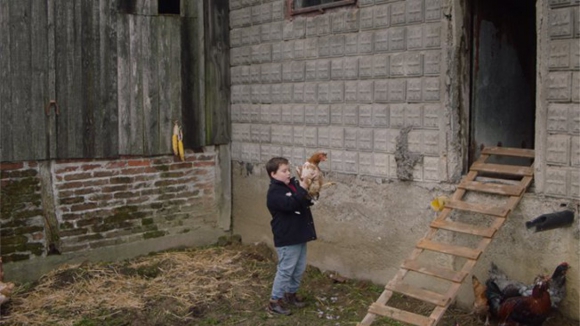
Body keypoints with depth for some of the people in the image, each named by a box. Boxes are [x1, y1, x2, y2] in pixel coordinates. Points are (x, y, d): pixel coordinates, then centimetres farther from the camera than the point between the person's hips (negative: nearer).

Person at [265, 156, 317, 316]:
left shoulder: (293, 184, 9)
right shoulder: (275, 192, -16)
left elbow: (306, 200, 17)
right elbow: (290, 204, -32)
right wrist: (302, 189, -30)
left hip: (299, 235, 9)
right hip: (286, 239, -9)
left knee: (299, 269, 17)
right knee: (285, 270, -3)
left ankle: (290, 294, 34)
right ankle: (274, 301, 9)